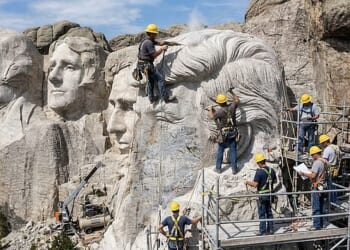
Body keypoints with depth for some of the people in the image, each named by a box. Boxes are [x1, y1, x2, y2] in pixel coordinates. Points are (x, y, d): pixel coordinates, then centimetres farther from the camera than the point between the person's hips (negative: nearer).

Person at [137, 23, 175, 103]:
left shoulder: (150, 40, 13)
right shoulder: (148, 43, -18)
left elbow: (160, 42, 13)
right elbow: (154, 54, -18)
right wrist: (162, 48, -7)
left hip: (143, 64, 11)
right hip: (146, 65, -11)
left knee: (151, 80, 20)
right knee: (160, 78, -8)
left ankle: (151, 98, 26)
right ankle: (165, 97, -7)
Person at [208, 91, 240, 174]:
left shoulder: (220, 111, -20)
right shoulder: (231, 107, -5)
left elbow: (211, 117, -30)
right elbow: (237, 100, 14)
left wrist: (210, 109, -11)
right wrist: (232, 93, 27)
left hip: (223, 134, -3)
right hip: (233, 133, 4)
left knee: (220, 151, 11)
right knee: (233, 151, 8)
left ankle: (218, 168, 19)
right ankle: (234, 168, 13)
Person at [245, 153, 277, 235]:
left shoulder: (259, 172, -20)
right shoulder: (271, 170, 2)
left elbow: (255, 184, -22)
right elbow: (275, 180, 15)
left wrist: (248, 182, -5)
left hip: (262, 195, -7)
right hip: (270, 194, 7)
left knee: (262, 214, 2)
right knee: (269, 212, 16)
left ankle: (262, 231, 7)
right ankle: (270, 229, 22)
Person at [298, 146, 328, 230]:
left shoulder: (317, 162, -18)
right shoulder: (324, 162, 10)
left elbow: (313, 176, -22)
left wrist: (303, 174, -10)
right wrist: (312, 171, 17)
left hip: (317, 187, -9)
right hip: (323, 186, 9)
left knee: (316, 208, -3)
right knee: (323, 207, 15)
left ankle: (317, 225, 1)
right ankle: (323, 223, 23)